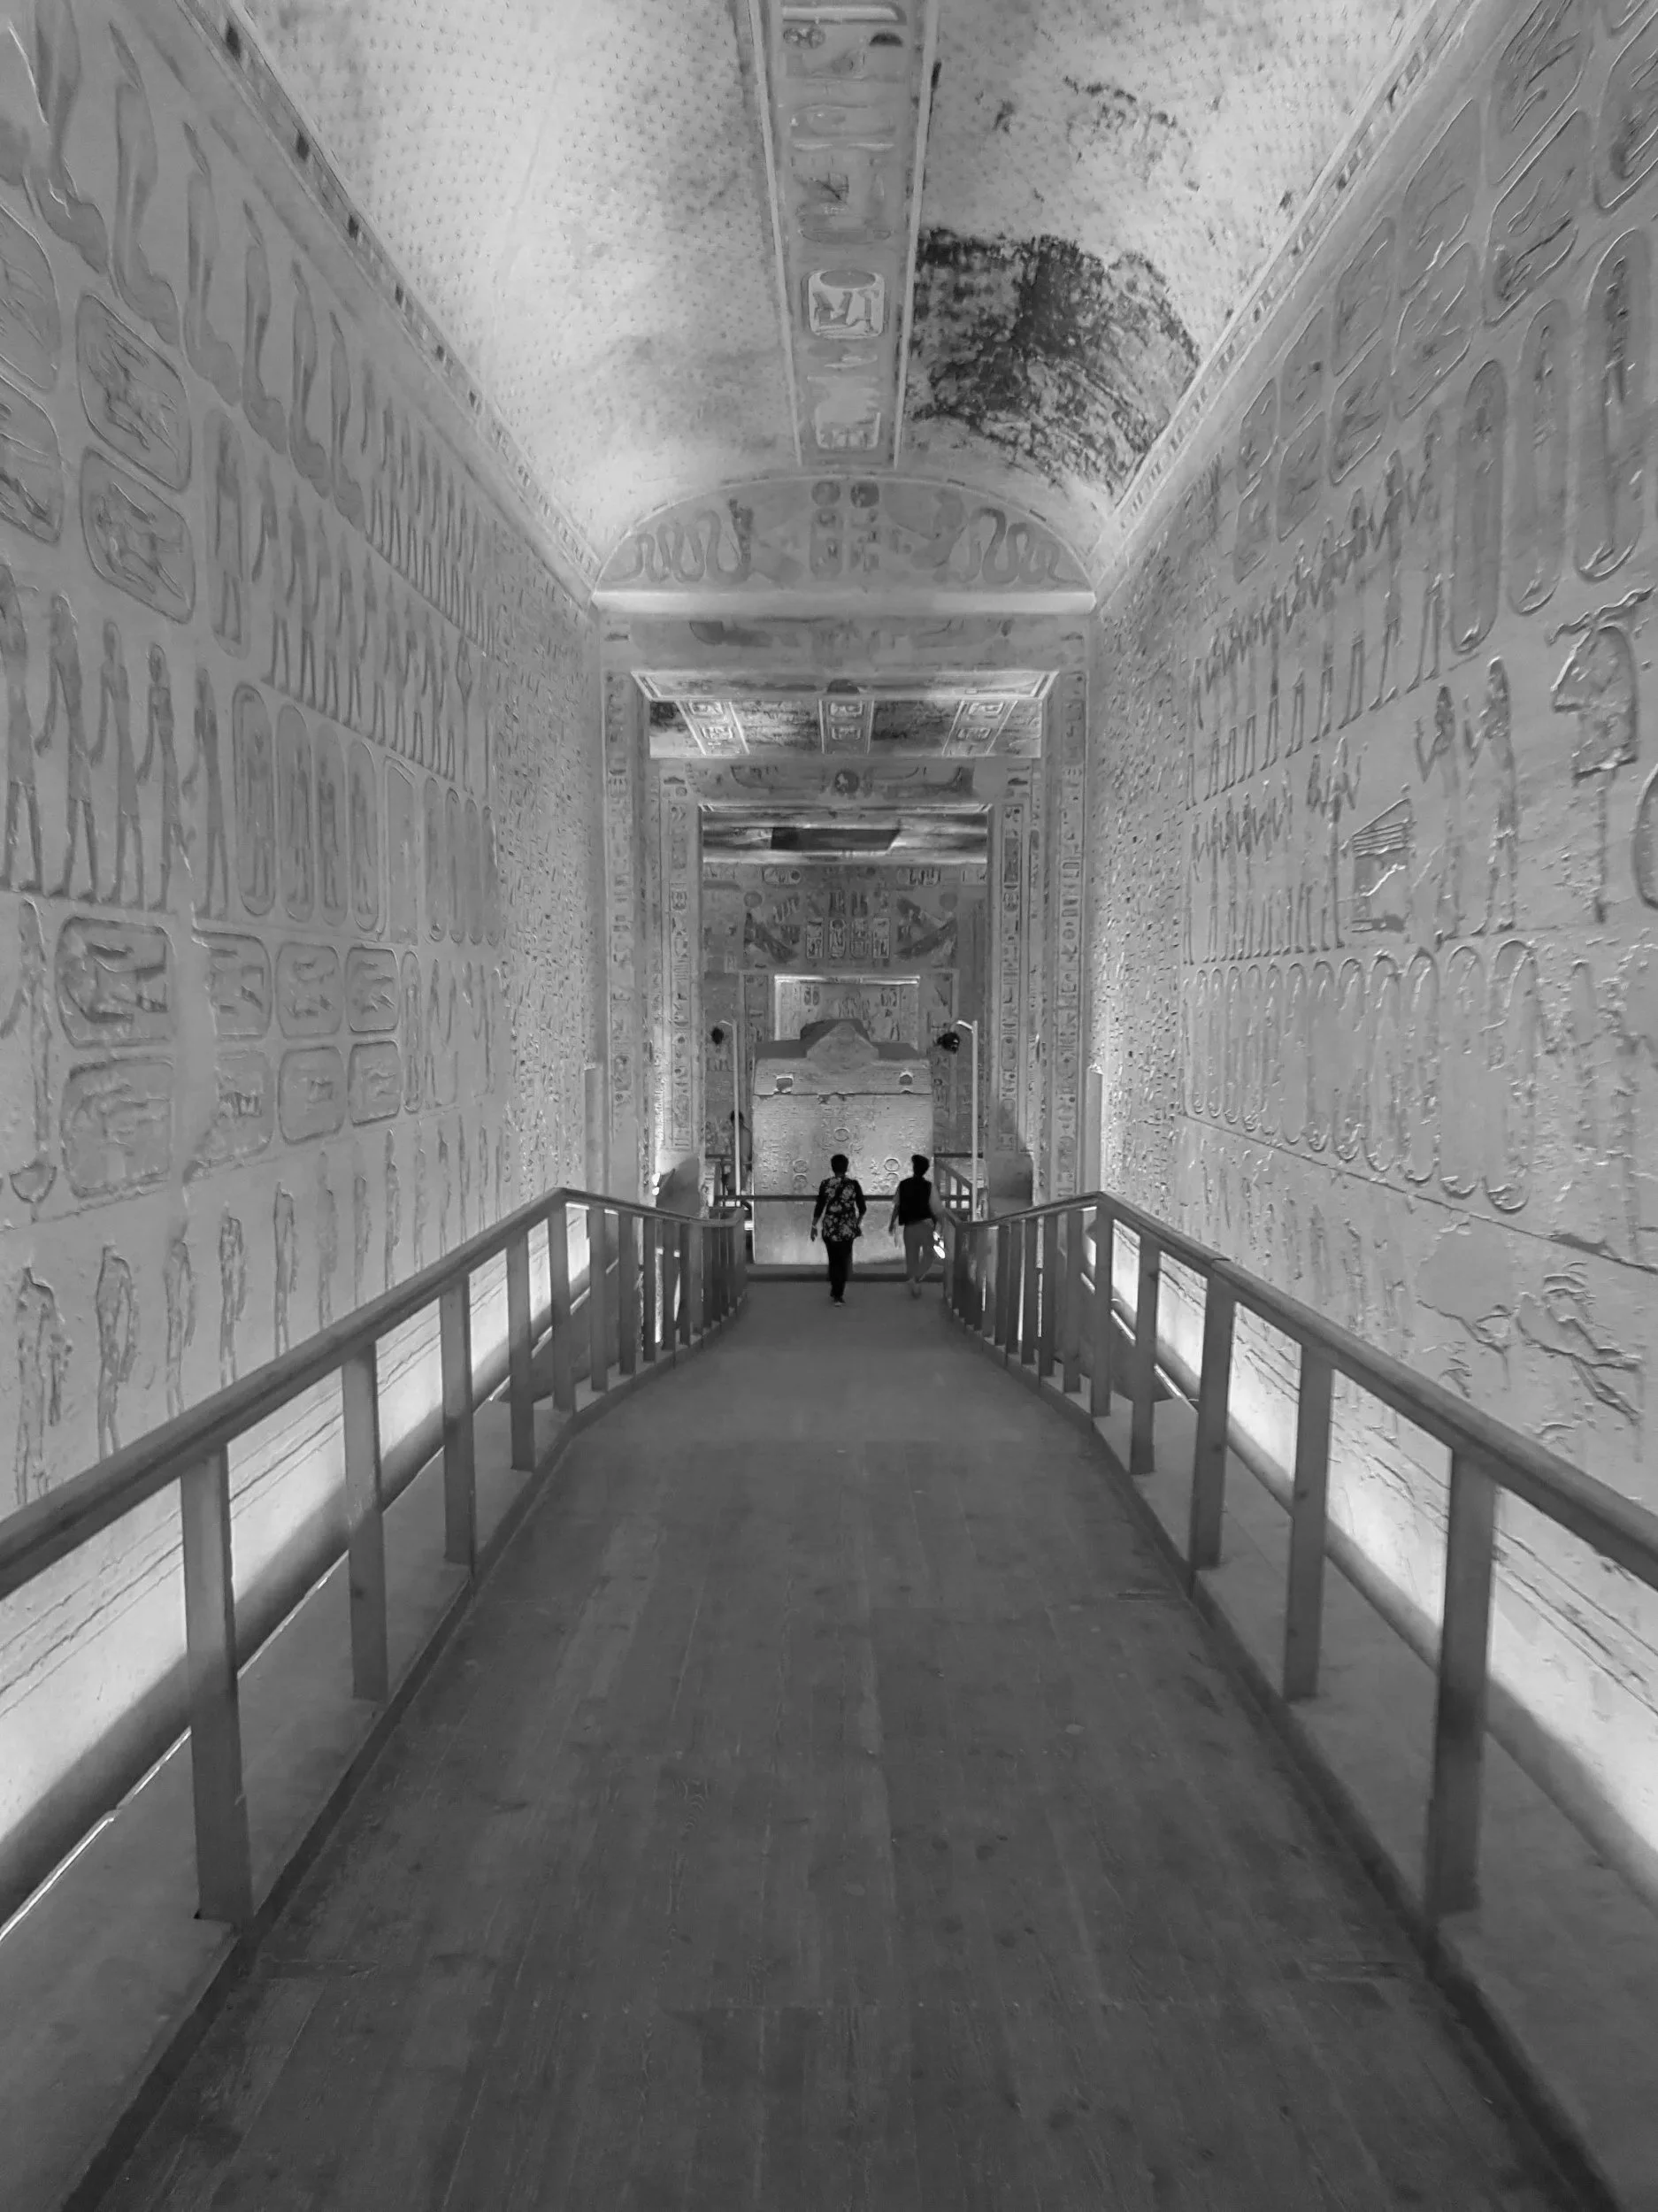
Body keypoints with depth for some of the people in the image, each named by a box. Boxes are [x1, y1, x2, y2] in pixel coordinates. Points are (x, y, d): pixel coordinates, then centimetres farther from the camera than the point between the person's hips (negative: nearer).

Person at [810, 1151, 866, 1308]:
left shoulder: (825, 1184, -7)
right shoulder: (854, 1184, -6)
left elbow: (819, 1207, -7)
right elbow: (862, 1208, 0)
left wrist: (814, 1226, 4)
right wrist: (858, 1223, 18)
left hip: (829, 1228, 0)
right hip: (847, 1228, 0)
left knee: (833, 1260, 17)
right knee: (843, 1261, 12)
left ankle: (835, 1292, 25)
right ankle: (838, 1294, 8)